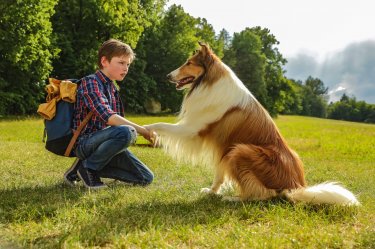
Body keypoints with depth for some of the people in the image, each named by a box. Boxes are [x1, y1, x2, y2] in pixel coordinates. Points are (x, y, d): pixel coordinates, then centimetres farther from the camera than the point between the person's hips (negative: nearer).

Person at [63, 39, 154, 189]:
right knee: (127, 132, -35)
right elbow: (107, 117, -25)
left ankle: (93, 168, 6)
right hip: (85, 142, -8)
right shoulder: (90, 82, -11)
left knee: (146, 178, -1)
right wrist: (141, 130, -26)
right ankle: (87, 167, -13)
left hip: (102, 142, 8)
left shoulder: (114, 89, 17)